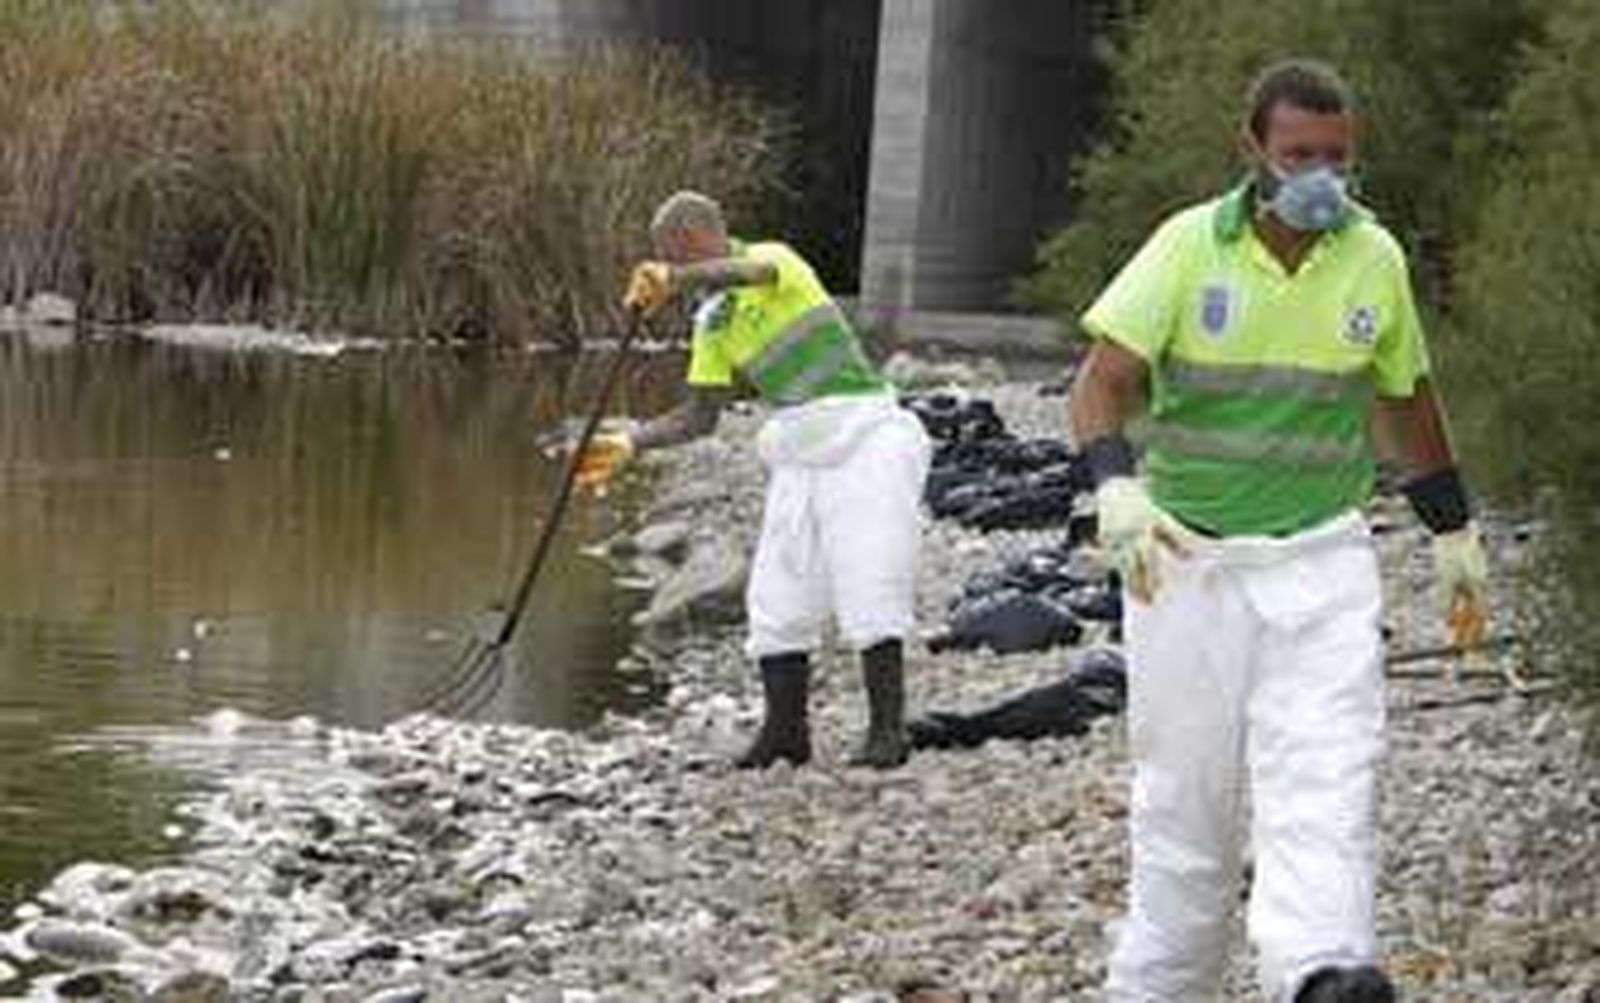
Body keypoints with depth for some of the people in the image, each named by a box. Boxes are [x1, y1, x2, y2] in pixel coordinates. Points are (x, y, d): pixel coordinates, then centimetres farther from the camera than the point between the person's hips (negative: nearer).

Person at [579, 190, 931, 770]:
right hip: (799, 454, 8)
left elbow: (752, 272, -34)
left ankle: (887, 728, -12)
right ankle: (785, 730, 11)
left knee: (868, 582, -14)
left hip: (862, 433, -8)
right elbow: (700, 416, 16)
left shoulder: (776, 259, -8)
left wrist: (678, 280, -51)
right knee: (779, 592, 3)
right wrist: (631, 444, 3)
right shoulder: (712, 325, 13)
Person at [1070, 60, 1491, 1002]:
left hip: (1322, 558, 1)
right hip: (1188, 556, -1)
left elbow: (1407, 397, 19)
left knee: (1328, 780, -17)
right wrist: (1119, 493, -30)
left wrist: (1456, 533, 26)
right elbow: (1103, 380, -11)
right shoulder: (1190, 246, -6)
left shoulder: (1376, 259, 4)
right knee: (1187, 800, 4)